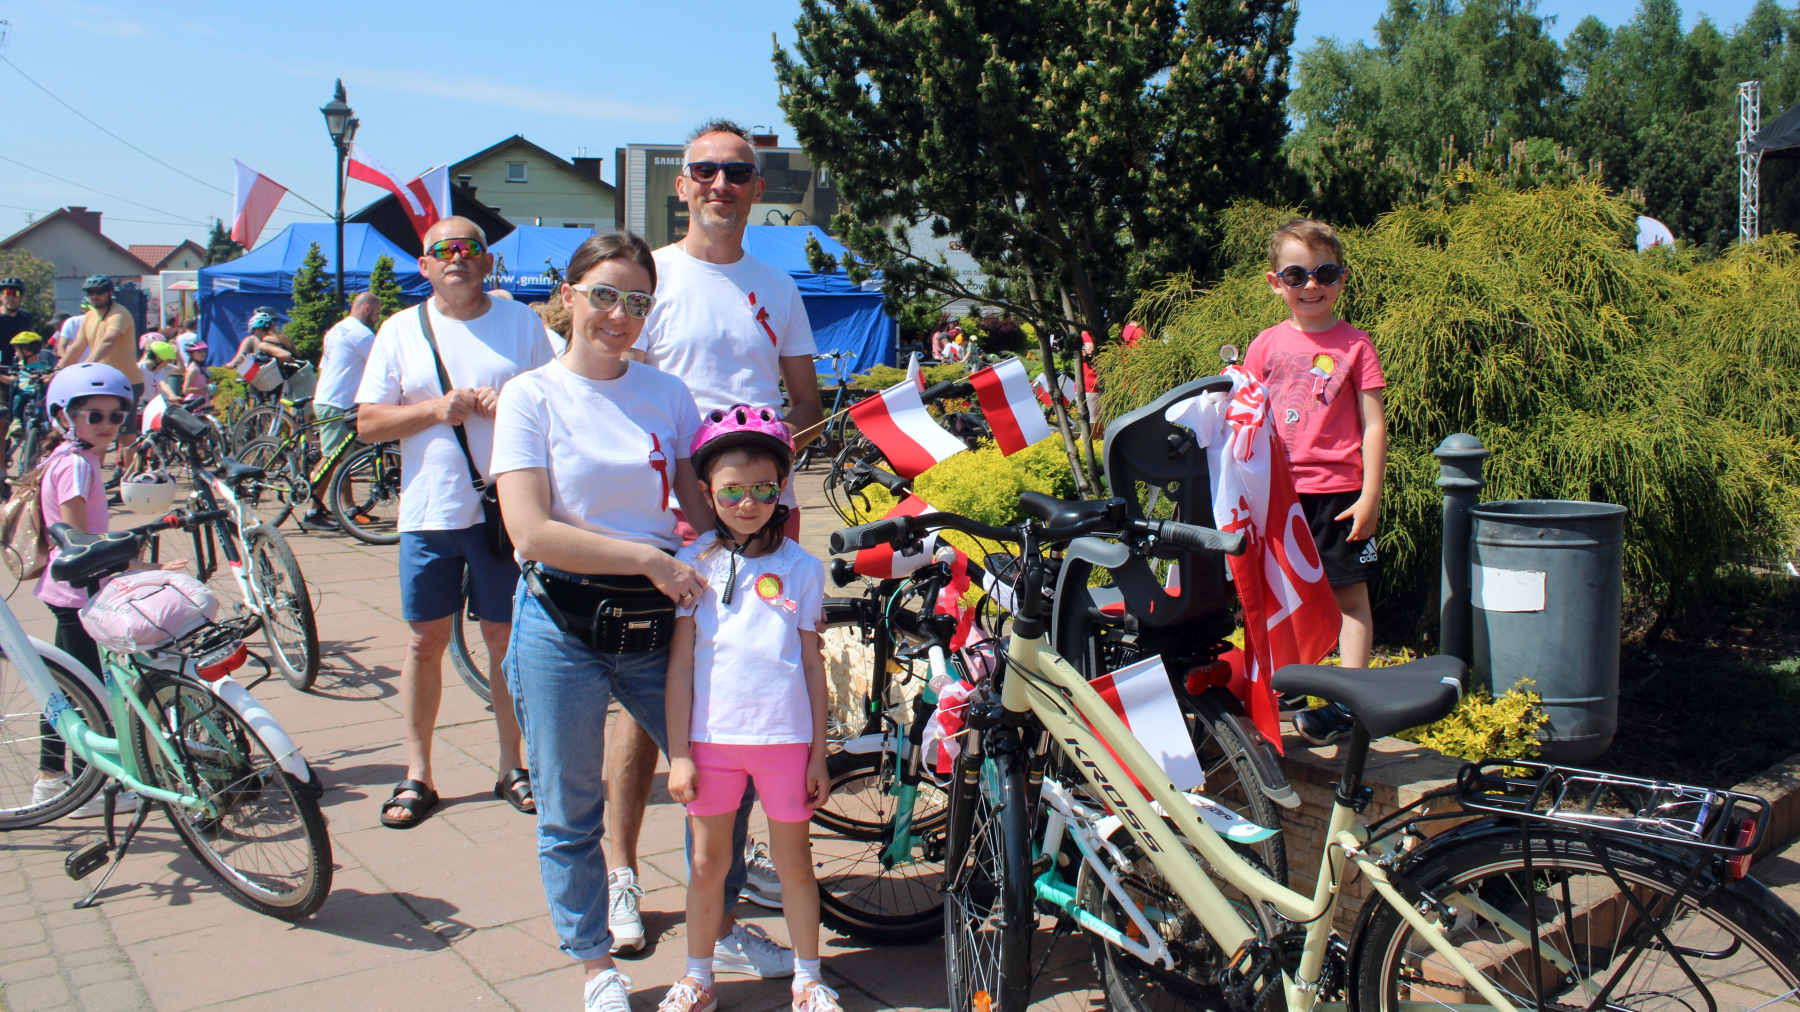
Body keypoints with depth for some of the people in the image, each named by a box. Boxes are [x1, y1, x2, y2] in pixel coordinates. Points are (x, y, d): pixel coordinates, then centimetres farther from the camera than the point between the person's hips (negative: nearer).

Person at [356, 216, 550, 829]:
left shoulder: (521, 323, 7)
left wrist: (512, 406, -13)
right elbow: (368, 423, 3)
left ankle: (511, 767, 19)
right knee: (426, 641, 6)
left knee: (506, 638, 5)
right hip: (429, 512, 1)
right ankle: (417, 774, 18)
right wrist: (439, 409, -12)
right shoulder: (400, 331, 7)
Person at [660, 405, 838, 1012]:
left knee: (794, 862, 11)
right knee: (708, 860, 13)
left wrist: (819, 755, 3)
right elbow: (680, 662, 0)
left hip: (784, 736, 0)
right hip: (711, 736, 1)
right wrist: (678, 753, -3)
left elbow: (813, 665, 3)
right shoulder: (694, 562, -1)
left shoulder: (800, 567, -1)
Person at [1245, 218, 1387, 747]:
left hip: (1340, 492, -3)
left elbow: (1373, 425, -4)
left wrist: (1370, 495, -9)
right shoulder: (1266, 346, 5)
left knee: (1350, 593, 2)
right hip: (1279, 491, 3)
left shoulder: (1354, 345, -2)